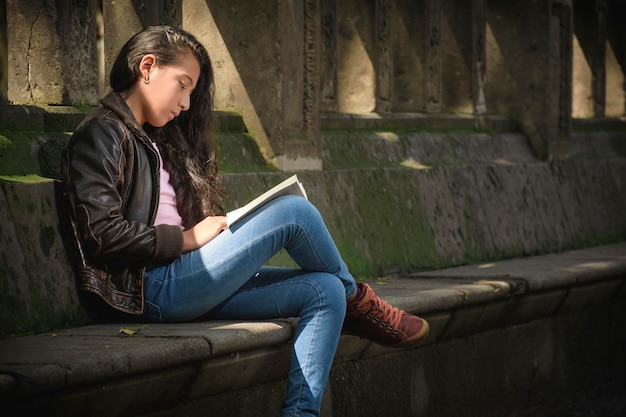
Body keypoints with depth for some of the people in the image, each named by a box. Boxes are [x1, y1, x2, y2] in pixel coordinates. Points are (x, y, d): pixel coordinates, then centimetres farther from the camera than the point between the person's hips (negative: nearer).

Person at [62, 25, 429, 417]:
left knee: (324, 292, -5)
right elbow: (103, 233, -17)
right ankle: (358, 302, 15)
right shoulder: (101, 137, -4)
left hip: (181, 283, 10)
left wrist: (221, 237, 4)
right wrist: (188, 239, -10)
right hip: (153, 290, -10)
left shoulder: (158, 138, 25)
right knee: (294, 211, -11)